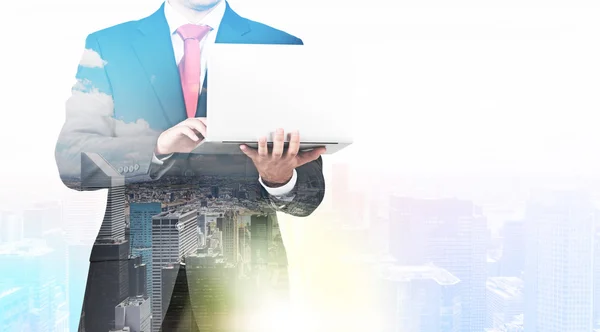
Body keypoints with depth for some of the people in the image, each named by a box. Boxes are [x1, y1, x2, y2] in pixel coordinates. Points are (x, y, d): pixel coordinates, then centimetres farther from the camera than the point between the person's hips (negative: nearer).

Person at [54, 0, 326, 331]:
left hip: (243, 267, 0)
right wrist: (160, 145, -22)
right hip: (134, 265, 1)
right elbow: (70, 160, -6)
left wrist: (281, 179, -24)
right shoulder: (106, 46, 4)